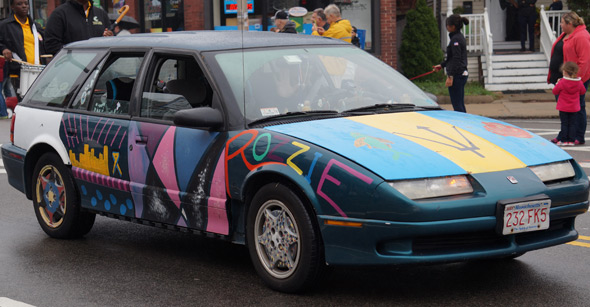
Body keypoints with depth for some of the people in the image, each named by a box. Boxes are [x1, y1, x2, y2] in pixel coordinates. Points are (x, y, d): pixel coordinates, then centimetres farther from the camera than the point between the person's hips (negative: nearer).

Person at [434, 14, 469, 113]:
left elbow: (456, 59, -20)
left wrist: (450, 77, -22)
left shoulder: (455, 39, -15)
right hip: (463, 74, 10)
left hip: (457, 75, -10)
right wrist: (442, 65, 33)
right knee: (460, 105, 14)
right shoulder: (460, 37, 15)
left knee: (457, 105, -7)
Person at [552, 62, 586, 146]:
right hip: (574, 108, 3)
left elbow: (555, 92, -7)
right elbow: (583, 91, 8)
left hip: (563, 108, -3)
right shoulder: (579, 82, -6)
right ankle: (571, 140, 7)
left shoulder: (562, 82, -16)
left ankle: (564, 140, 3)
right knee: (572, 124, 8)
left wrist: (557, 84, 9)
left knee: (564, 124, 4)